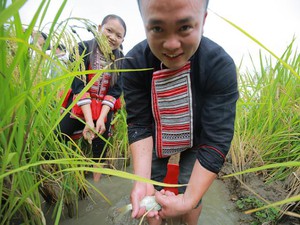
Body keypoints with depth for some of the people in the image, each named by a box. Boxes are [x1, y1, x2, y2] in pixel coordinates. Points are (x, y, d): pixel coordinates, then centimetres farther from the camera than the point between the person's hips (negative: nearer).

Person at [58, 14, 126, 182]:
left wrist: (101, 118, -17)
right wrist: (89, 120, -22)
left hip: (103, 111, 2)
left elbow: (115, 91, -4)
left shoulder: (120, 60, -1)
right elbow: (79, 84, -15)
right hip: (78, 108, -1)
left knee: (99, 153, 9)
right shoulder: (84, 48, -8)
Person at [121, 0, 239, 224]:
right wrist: (142, 181, -31)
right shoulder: (134, 63, -25)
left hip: (197, 140, -1)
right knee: (152, 191, 9)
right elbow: (139, 125, -21)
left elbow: (216, 140, -30)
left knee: (190, 191, 5)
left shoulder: (221, 66, -30)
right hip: (157, 138, 2)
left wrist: (189, 200, -33)